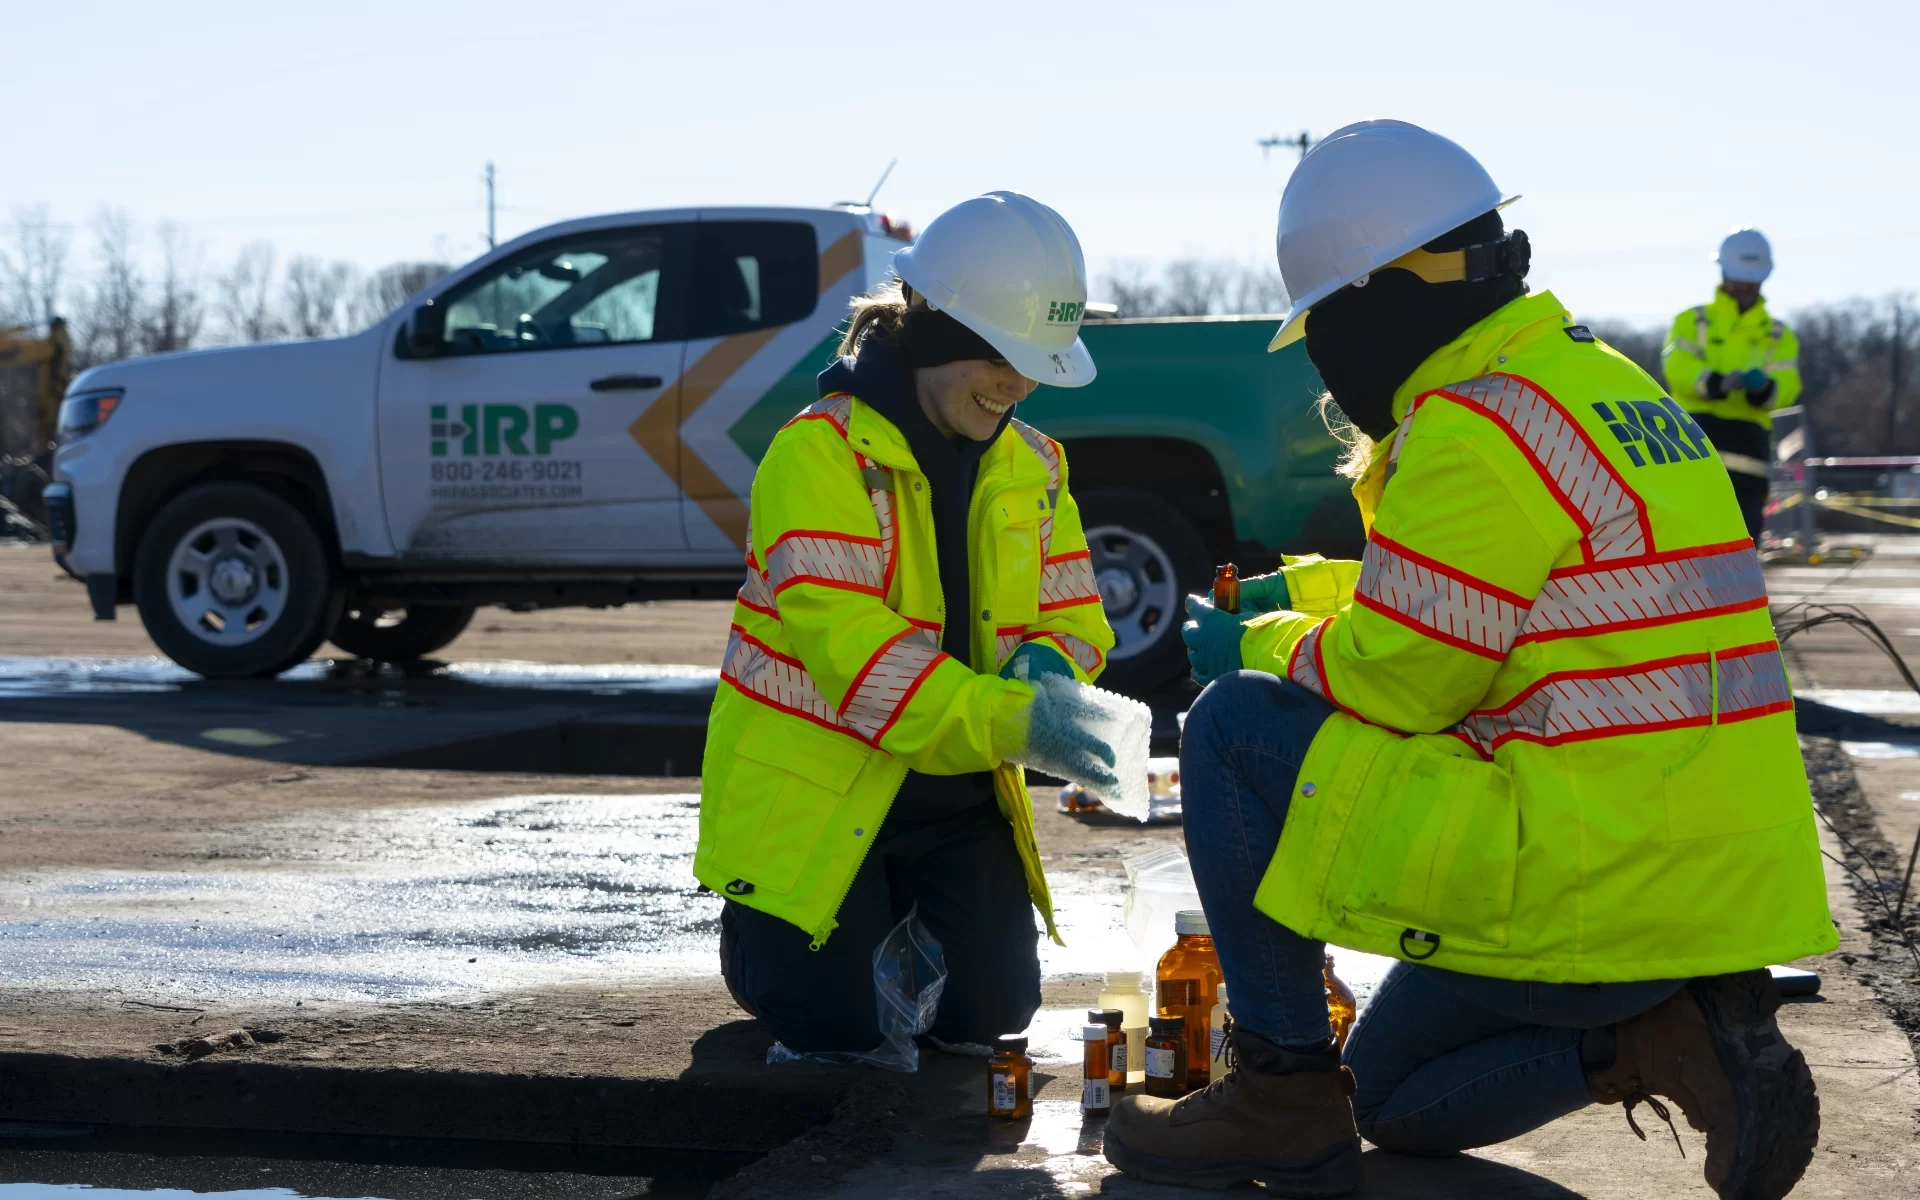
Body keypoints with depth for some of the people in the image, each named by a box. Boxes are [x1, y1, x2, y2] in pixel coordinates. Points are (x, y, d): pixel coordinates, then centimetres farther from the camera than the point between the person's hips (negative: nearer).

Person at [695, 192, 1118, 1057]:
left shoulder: (1031, 466, 4)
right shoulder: (821, 451, -20)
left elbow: (1073, 617, 4)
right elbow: (843, 635, -29)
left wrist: (1046, 667, -23)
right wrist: (1010, 720, -38)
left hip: (953, 791, 6)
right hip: (815, 786, -6)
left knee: (990, 1009, 0)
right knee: (837, 1024, -9)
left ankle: (894, 919, 31)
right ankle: (758, 923, 23)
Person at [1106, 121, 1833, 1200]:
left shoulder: (1478, 427, -16)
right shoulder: (1605, 387, 16)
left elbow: (1394, 675, -14)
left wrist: (1260, 645, 4)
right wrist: (1301, 589, 24)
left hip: (1590, 887, -10)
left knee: (1236, 729, -1)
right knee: (1393, 1097, 26)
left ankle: (1283, 1093, 1)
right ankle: (1671, 1029, 5)